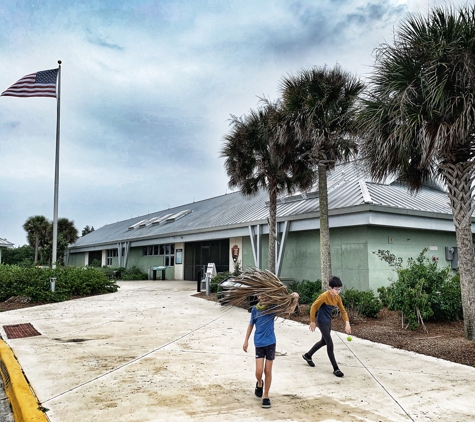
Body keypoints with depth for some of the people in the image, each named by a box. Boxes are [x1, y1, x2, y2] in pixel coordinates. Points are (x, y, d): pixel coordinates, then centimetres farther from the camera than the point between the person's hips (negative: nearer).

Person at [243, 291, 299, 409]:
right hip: (259, 343, 0)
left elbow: (290, 310, -9)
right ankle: (259, 383, 29)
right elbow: (251, 325, 8)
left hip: (270, 342, 0)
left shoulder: (273, 308, -6)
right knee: (259, 371, -5)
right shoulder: (255, 309, -4)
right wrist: (246, 341, 9)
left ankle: (265, 396, 22)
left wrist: (296, 299, -25)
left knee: (268, 371, 5)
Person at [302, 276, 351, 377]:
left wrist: (347, 323, -9)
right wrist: (312, 321, -13)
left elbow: (343, 311, 4)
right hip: (322, 322, -9)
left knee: (324, 341, 21)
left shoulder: (337, 298, -1)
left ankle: (307, 355, 40)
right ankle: (336, 368, 0)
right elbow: (314, 307, -17)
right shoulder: (324, 296, -23)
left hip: (329, 322, 9)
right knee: (330, 344, -9)